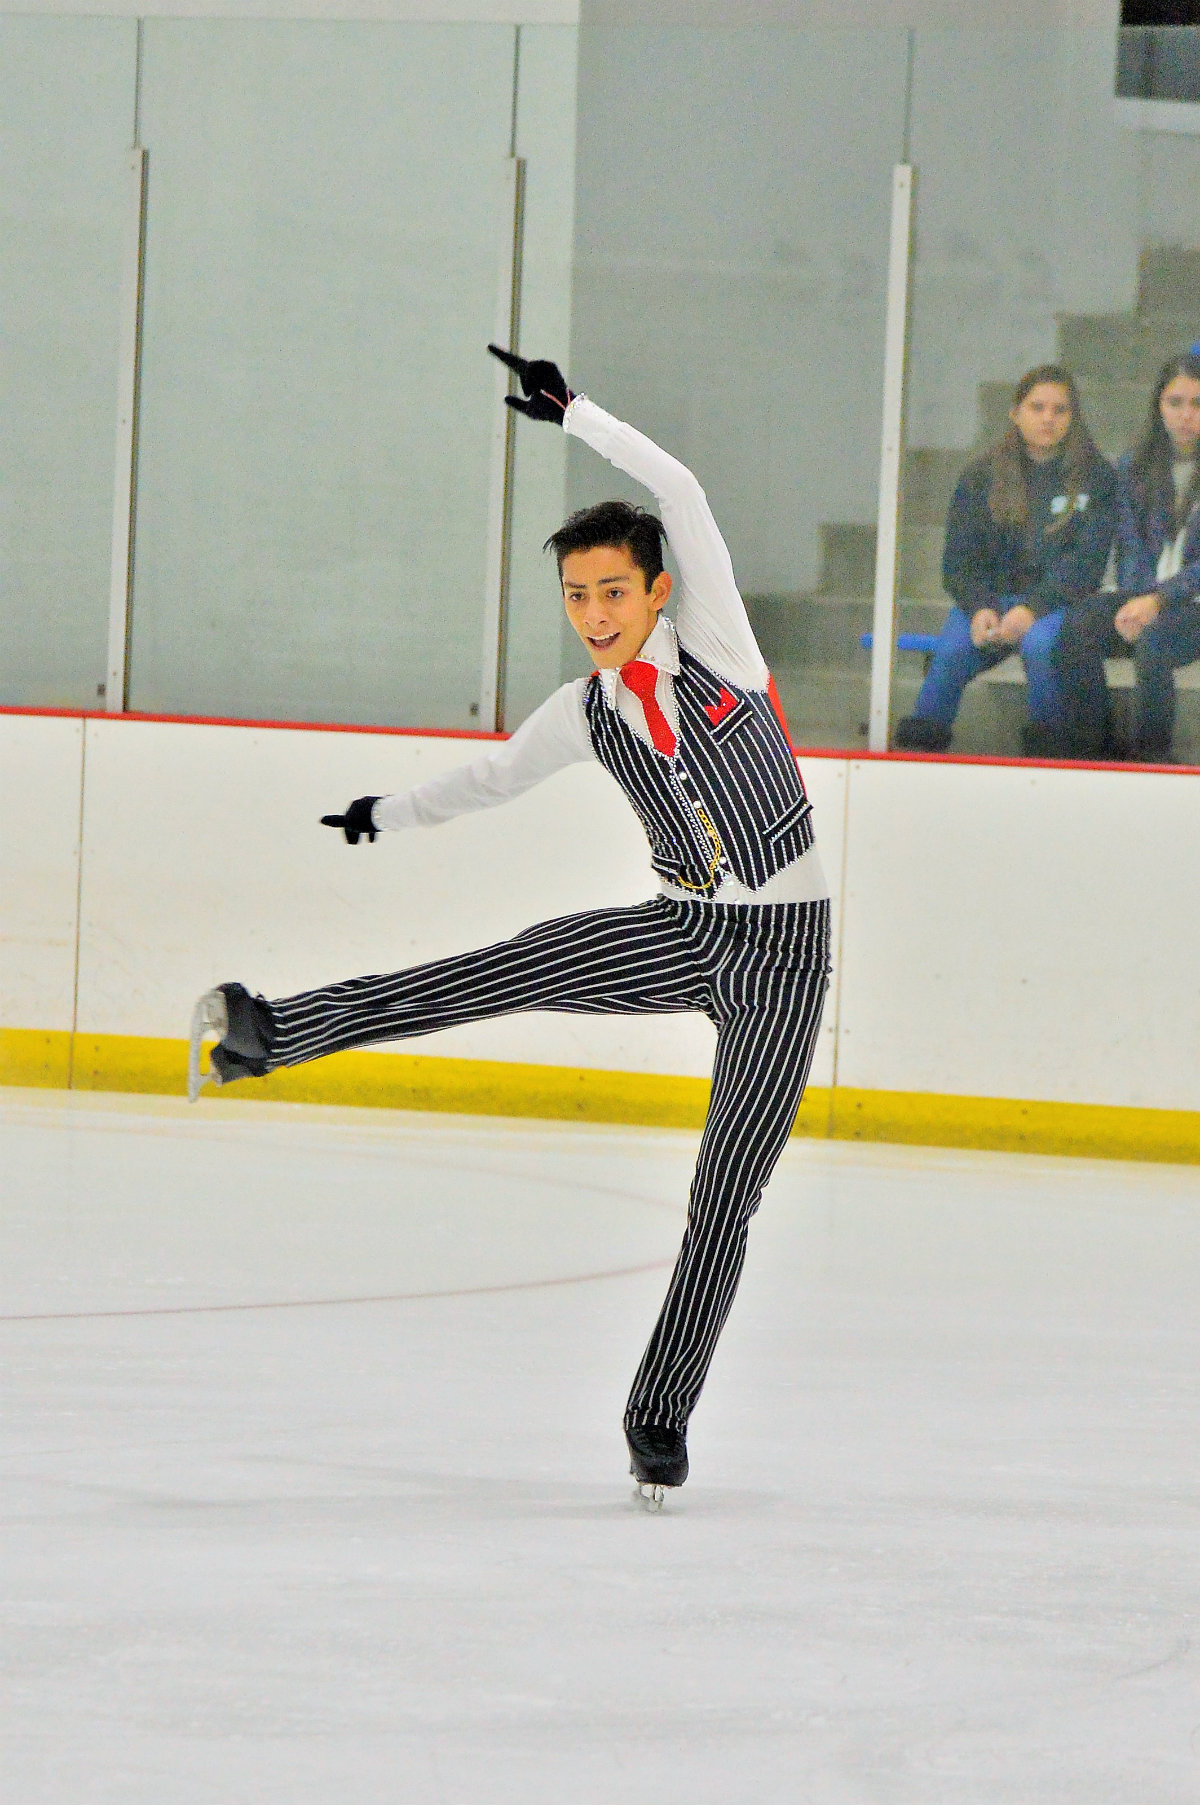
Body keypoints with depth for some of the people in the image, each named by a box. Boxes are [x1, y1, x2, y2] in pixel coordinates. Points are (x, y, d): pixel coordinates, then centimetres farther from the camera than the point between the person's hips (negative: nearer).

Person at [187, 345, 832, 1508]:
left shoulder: (713, 646, -8)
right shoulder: (583, 715, 3)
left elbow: (681, 494, -18)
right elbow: (493, 777, 23)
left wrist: (576, 415, -17)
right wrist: (391, 813, 33)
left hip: (780, 954, -3)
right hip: (679, 932, 3)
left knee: (725, 1197, -3)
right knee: (492, 978, -18)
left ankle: (660, 1414, 7)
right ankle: (274, 1032, -15)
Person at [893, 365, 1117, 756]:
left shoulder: (1094, 477, 3)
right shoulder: (982, 476, 10)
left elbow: (1085, 562, -5)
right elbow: (958, 560, 7)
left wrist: (1033, 609, -20)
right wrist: (979, 609, -14)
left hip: (1056, 600, -2)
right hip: (989, 595, 2)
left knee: (1040, 643, -37)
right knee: (952, 651, -31)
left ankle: (1044, 749, -19)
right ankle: (918, 741, -20)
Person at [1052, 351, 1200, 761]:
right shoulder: (1136, 467, 10)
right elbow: (1131, 548, 8)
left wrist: (1158, 600, -21)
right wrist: (1134, 603, -12)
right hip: (1146, 594, 4)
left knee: (1153, 638, -37)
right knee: (1078, 627, -27)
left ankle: (1151, 755, -27)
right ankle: (1086, 753, -25)